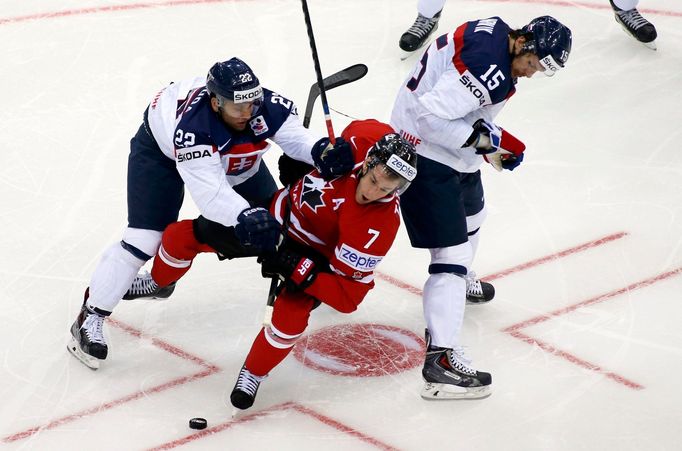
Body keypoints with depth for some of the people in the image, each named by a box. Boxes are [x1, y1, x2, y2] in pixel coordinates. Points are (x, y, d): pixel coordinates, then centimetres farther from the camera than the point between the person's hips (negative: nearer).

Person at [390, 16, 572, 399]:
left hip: (452, 150, 11)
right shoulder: (489, 68, -29)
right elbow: (431, 115, -32)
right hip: (426, 154, -11)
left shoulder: (496, 32, 2)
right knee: (451, 250, -13)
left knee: (472, 213, 34)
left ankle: (461, 280, 62)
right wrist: (486, 137, -26)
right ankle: (441, 357, -16)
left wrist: (492, 146, 4)